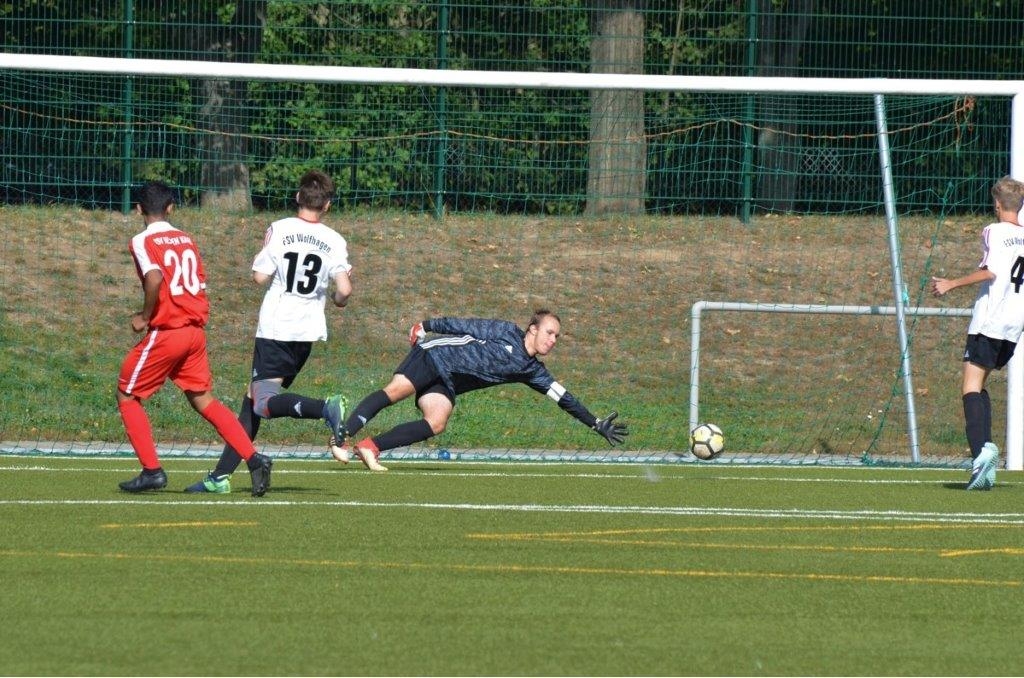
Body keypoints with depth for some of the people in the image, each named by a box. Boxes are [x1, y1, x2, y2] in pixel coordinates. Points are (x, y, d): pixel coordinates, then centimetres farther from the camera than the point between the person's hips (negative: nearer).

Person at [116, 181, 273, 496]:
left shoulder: (143, 242, -8)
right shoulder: (187, 240, 13)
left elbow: (155, 279, -26)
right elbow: (200, 284, 11)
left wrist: (145, 317, -13)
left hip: (165, 333, -6)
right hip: (195, 331, 6)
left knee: (127, 397, 9)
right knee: (204, 401, 13)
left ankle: (152, 471, 3)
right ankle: (254, 459, -1)